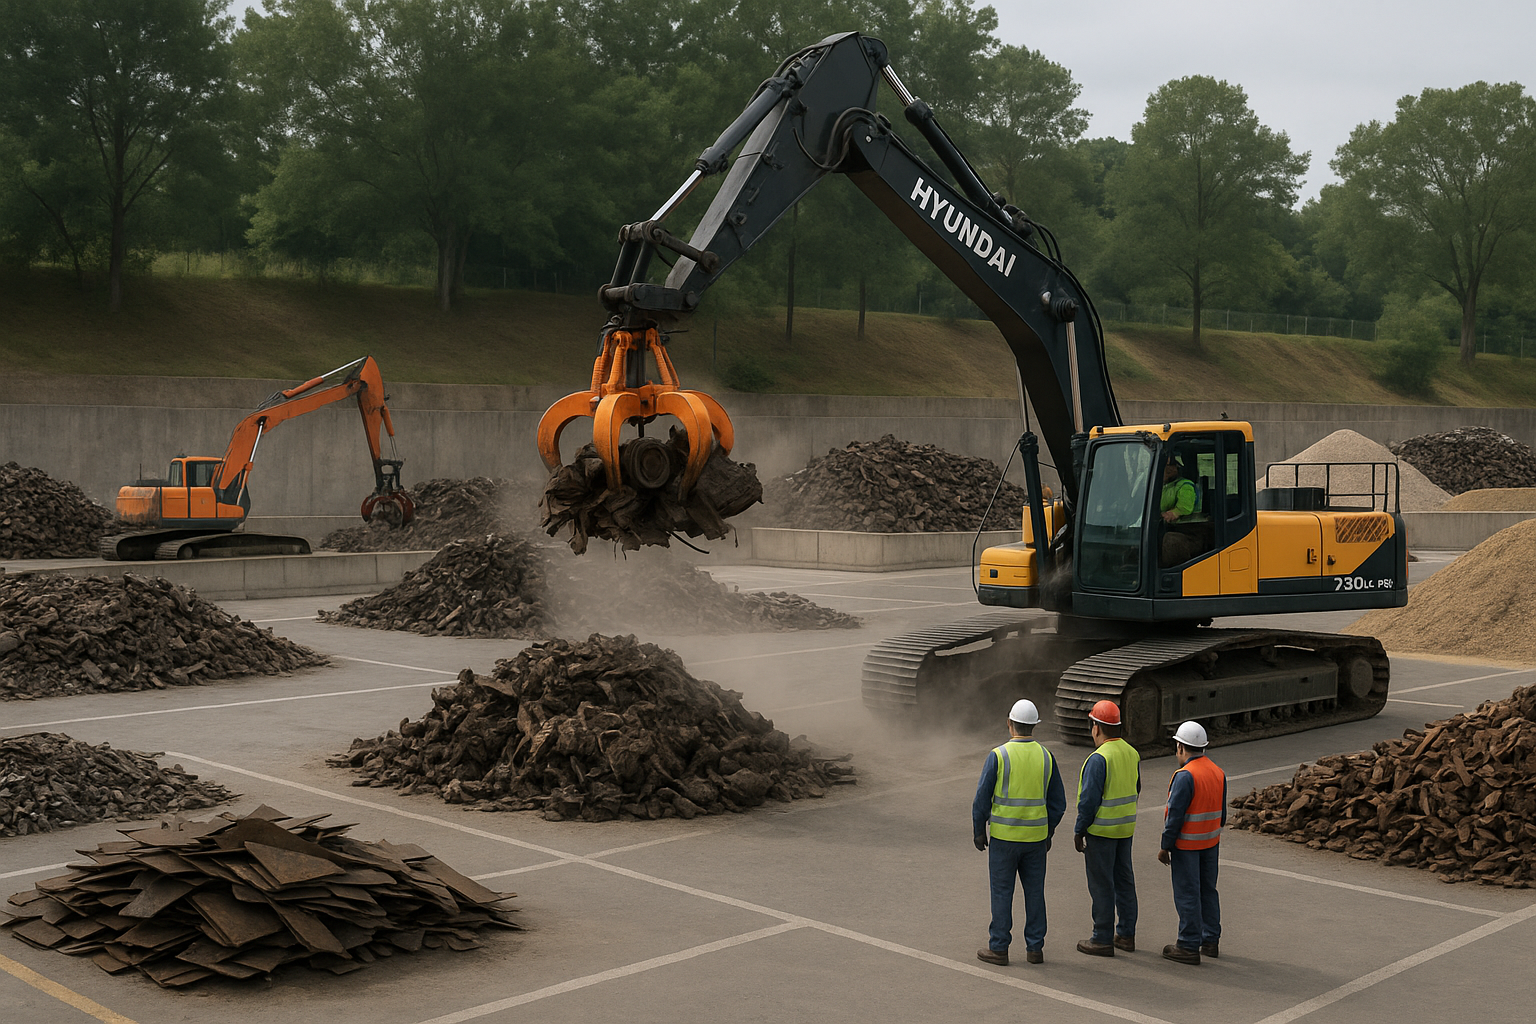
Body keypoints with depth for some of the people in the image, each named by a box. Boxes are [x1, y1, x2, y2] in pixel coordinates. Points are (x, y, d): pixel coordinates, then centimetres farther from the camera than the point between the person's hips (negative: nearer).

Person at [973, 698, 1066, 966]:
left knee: (1002, 892, 4)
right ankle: (1035, 948, 16)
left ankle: (998, 948, 9)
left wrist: (979, 832, 1)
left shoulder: (998, 756, -12)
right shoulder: (1046, 757, -1)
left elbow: (982, 798, -10)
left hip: (1003, 835, -3)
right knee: (1034, 892, 12)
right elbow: (1058, 802, 4)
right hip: (1035, 837, 3)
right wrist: (1048, 833, 16)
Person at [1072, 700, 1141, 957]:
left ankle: (1103, 939, 6)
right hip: (1125, 828, 8)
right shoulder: (1131, 753, 4)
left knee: (1101, 884, 0)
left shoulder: (1099, 758, -21)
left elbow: (1089, 799, -21)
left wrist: (1079, 831, -12)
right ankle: (1126, 935, 22)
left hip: (1101, 828, -8)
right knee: (1124, 880, 15)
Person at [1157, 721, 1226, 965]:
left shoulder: (1185, 776, -20)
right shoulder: (1218, 773, 5)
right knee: (1207, 890, 16)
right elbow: (1221, 813, 12)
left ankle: (1189, 947, 2)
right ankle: (1211, 941, 23)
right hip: (1211, 843, 8)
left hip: (1186, 844, -8)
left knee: (1187, 894, -2)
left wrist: (1165, 847, -12)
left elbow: (1175, 815, -19)